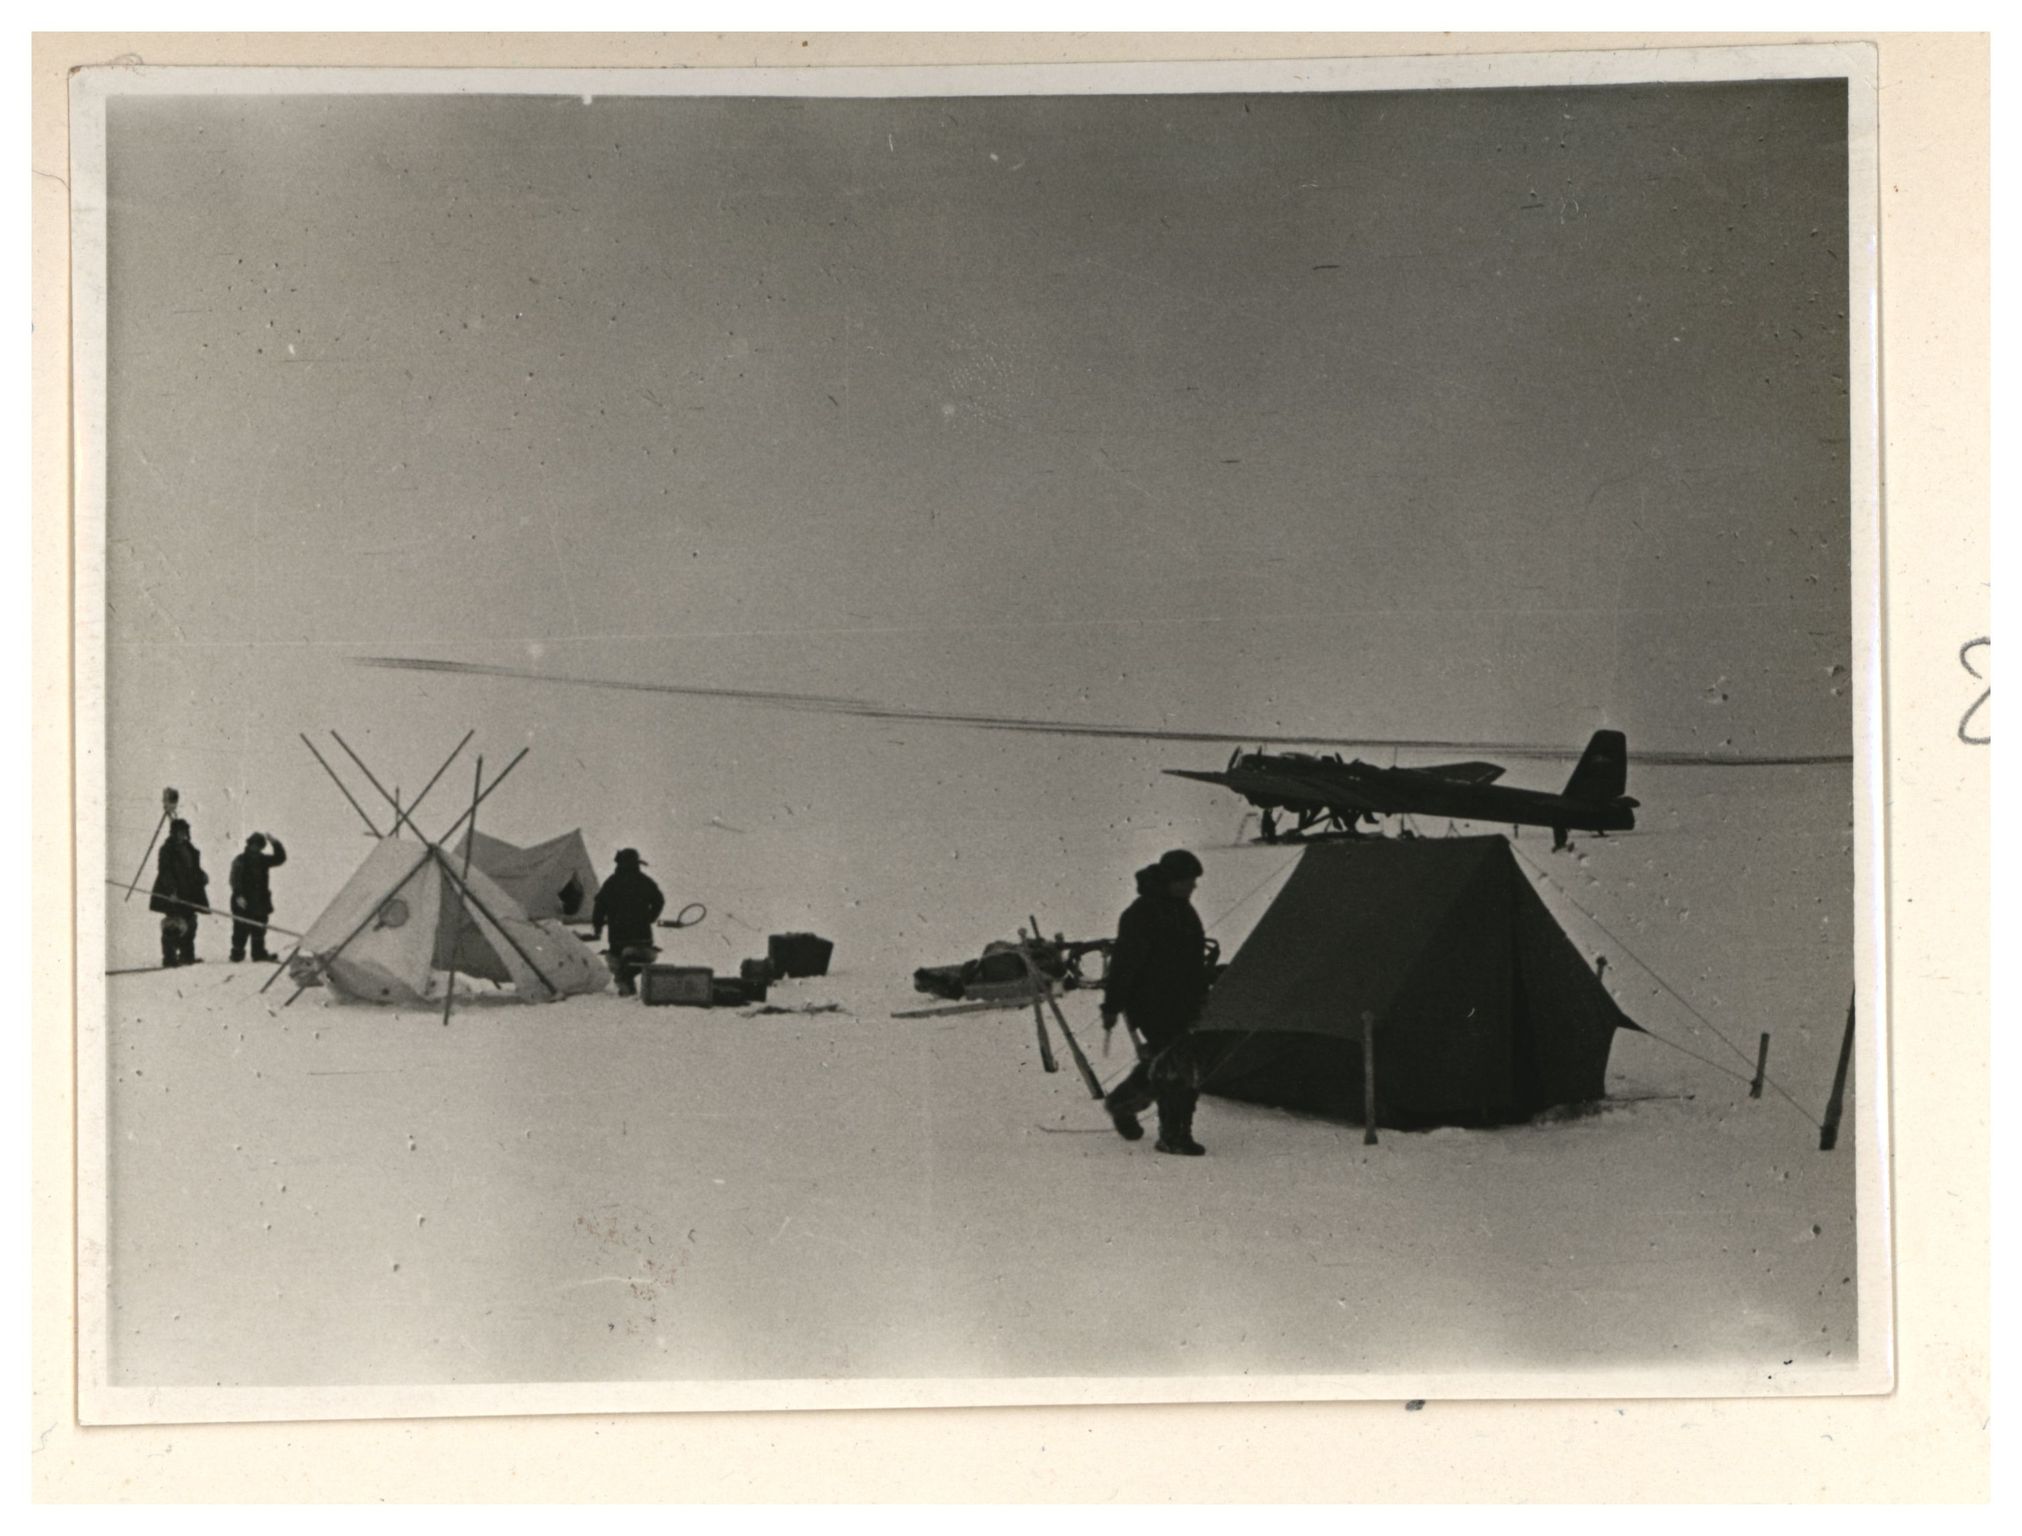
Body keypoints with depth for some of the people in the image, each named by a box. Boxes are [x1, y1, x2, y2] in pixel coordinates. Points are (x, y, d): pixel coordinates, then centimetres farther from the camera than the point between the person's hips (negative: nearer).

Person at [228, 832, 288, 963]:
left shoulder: (262, 860, 14)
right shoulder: (240, 861, -4)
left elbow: (280, 858, 12)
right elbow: (235, 880, -13)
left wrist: (276, 844, -2)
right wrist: (239, 895, -25)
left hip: (260, 902, 6)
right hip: (243, 903, -6)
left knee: (259, 930, 8)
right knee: (241, 930, -6)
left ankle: (259, 953, 11)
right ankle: (237, 952, -2)